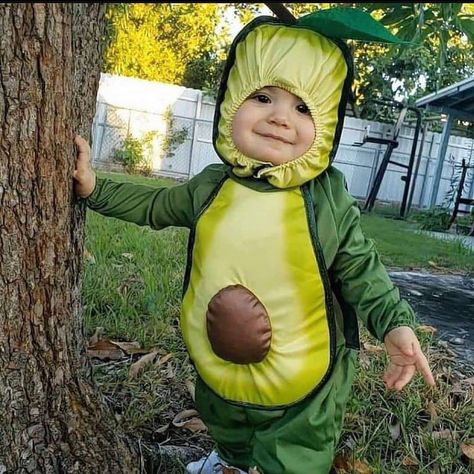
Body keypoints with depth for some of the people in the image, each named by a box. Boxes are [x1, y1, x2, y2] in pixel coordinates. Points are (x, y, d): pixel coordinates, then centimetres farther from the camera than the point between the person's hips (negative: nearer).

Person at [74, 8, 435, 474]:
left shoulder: (327, 198, -18)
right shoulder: (209, 188, -9)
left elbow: (358, 268, -8)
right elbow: (154, 207, 8)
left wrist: (394, 322, -18)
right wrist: (94, 188, 1)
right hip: (217, 368, 5)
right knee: (226, 434, 35)